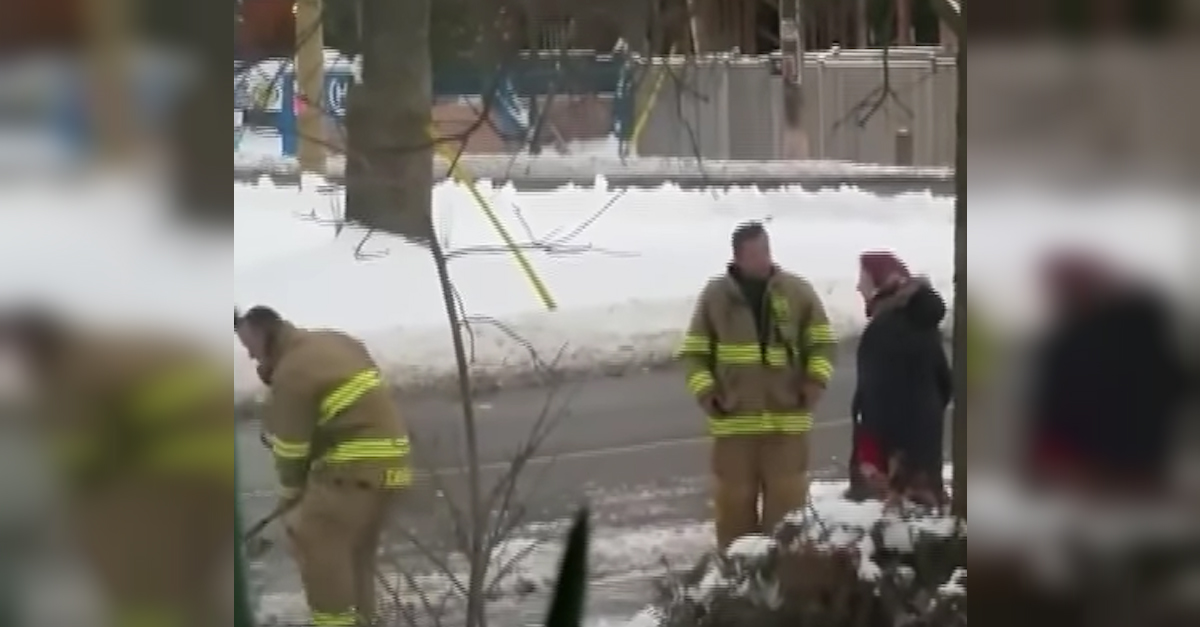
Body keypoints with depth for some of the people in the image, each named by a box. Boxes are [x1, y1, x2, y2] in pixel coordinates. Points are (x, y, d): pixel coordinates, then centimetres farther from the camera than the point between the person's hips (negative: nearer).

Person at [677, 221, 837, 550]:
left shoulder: (797, 291, 2)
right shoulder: (715, 295, 2)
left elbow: (822, 342, 8)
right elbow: (694, 352, 7)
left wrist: (815, 383, -7)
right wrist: (706, 393, -6)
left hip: (787, 418, 0)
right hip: (734, 421, 0)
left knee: (787, 499, 0)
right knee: (735, 499, 5)